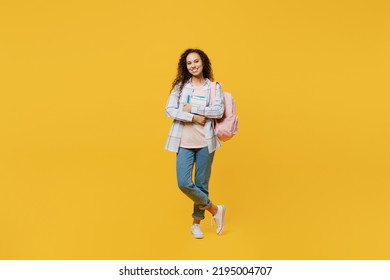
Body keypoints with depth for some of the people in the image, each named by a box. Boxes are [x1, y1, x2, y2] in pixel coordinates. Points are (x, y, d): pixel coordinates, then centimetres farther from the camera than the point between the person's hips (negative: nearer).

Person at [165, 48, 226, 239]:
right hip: (184, 142, 1)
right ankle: (215, 210, 13)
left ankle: (196, 223, 26)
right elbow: (169, 110, -4)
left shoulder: (214, 87, 4)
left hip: (205, 142, 0)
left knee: (201, 184, 7)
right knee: (184, 184, -9)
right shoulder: (180, 85, 5)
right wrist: (193, 118, -13)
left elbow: (219, 111, -10)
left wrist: (193, 108, -13)